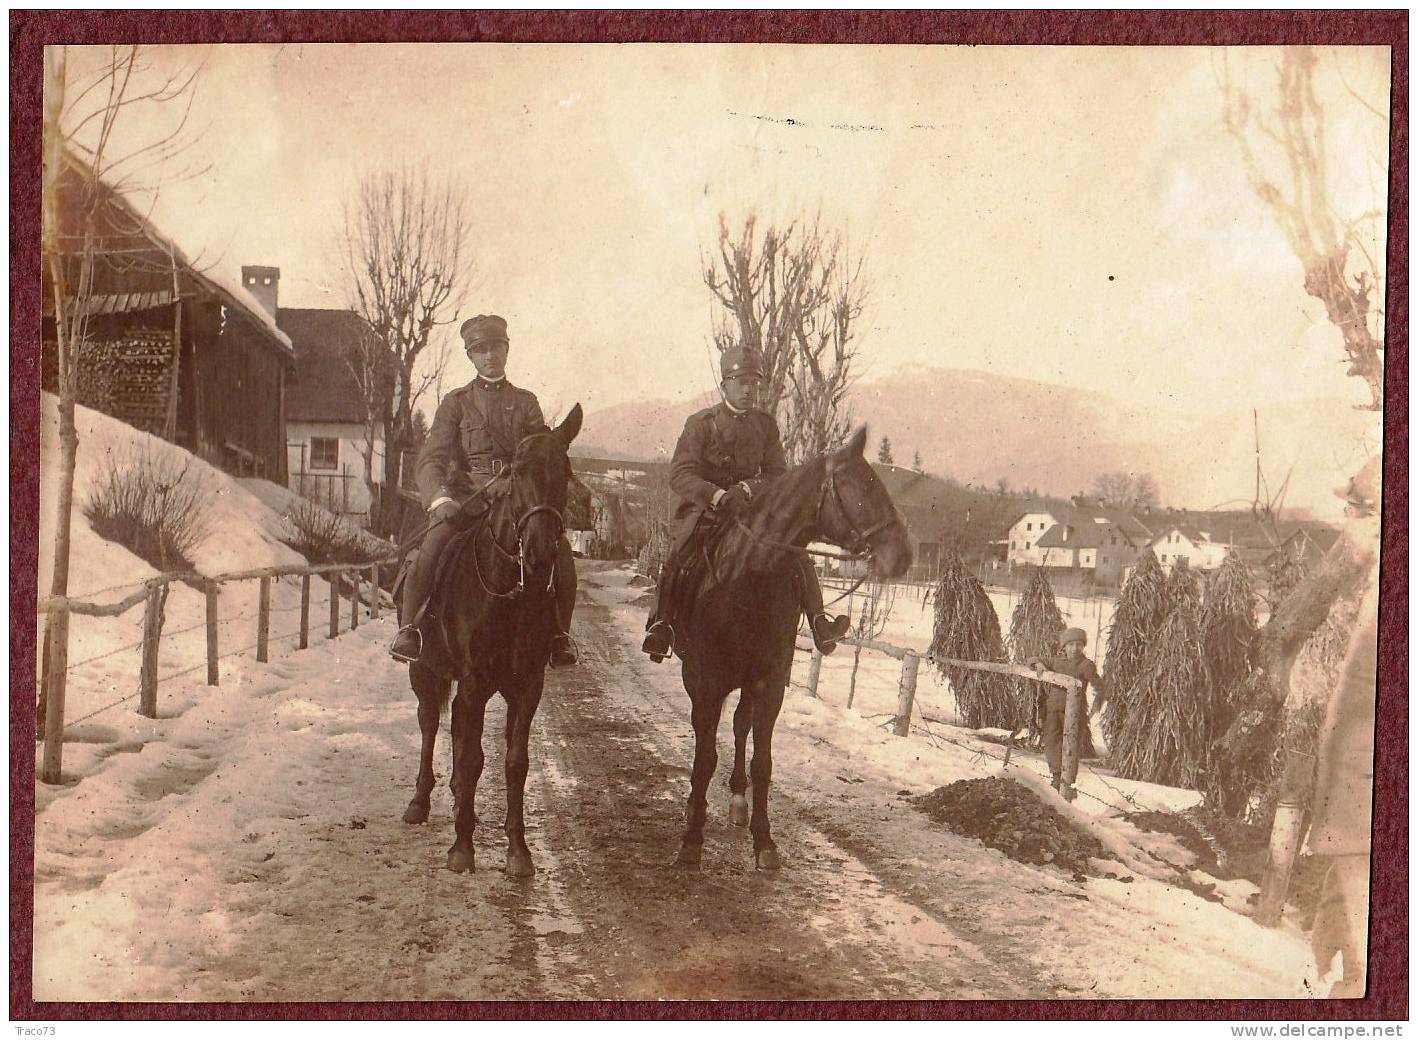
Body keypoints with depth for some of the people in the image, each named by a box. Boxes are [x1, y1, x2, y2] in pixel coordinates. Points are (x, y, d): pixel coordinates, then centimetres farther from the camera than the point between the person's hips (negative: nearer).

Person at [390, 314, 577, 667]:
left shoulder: (525, 403, 19)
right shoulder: (456, 403, 13)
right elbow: (430, 461, 2)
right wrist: (440, 499, -18)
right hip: (466, 493, -1)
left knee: (560, 550, -24)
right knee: (433, 546, -30)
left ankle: (560, 635, -10)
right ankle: (408, 629, -16)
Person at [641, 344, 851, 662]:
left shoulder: (765, 425, 8)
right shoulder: (701, 423, -2)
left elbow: (778, 475, 4)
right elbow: (680, 475, -12)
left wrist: (748, 488, -19)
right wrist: (719, 495, -29)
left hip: (751, 509, 3)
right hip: (704, 510, -3)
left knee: (796, 554, -13)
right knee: (676, 559, -29)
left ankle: (818, 621, -9)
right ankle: (660, 624, -23)